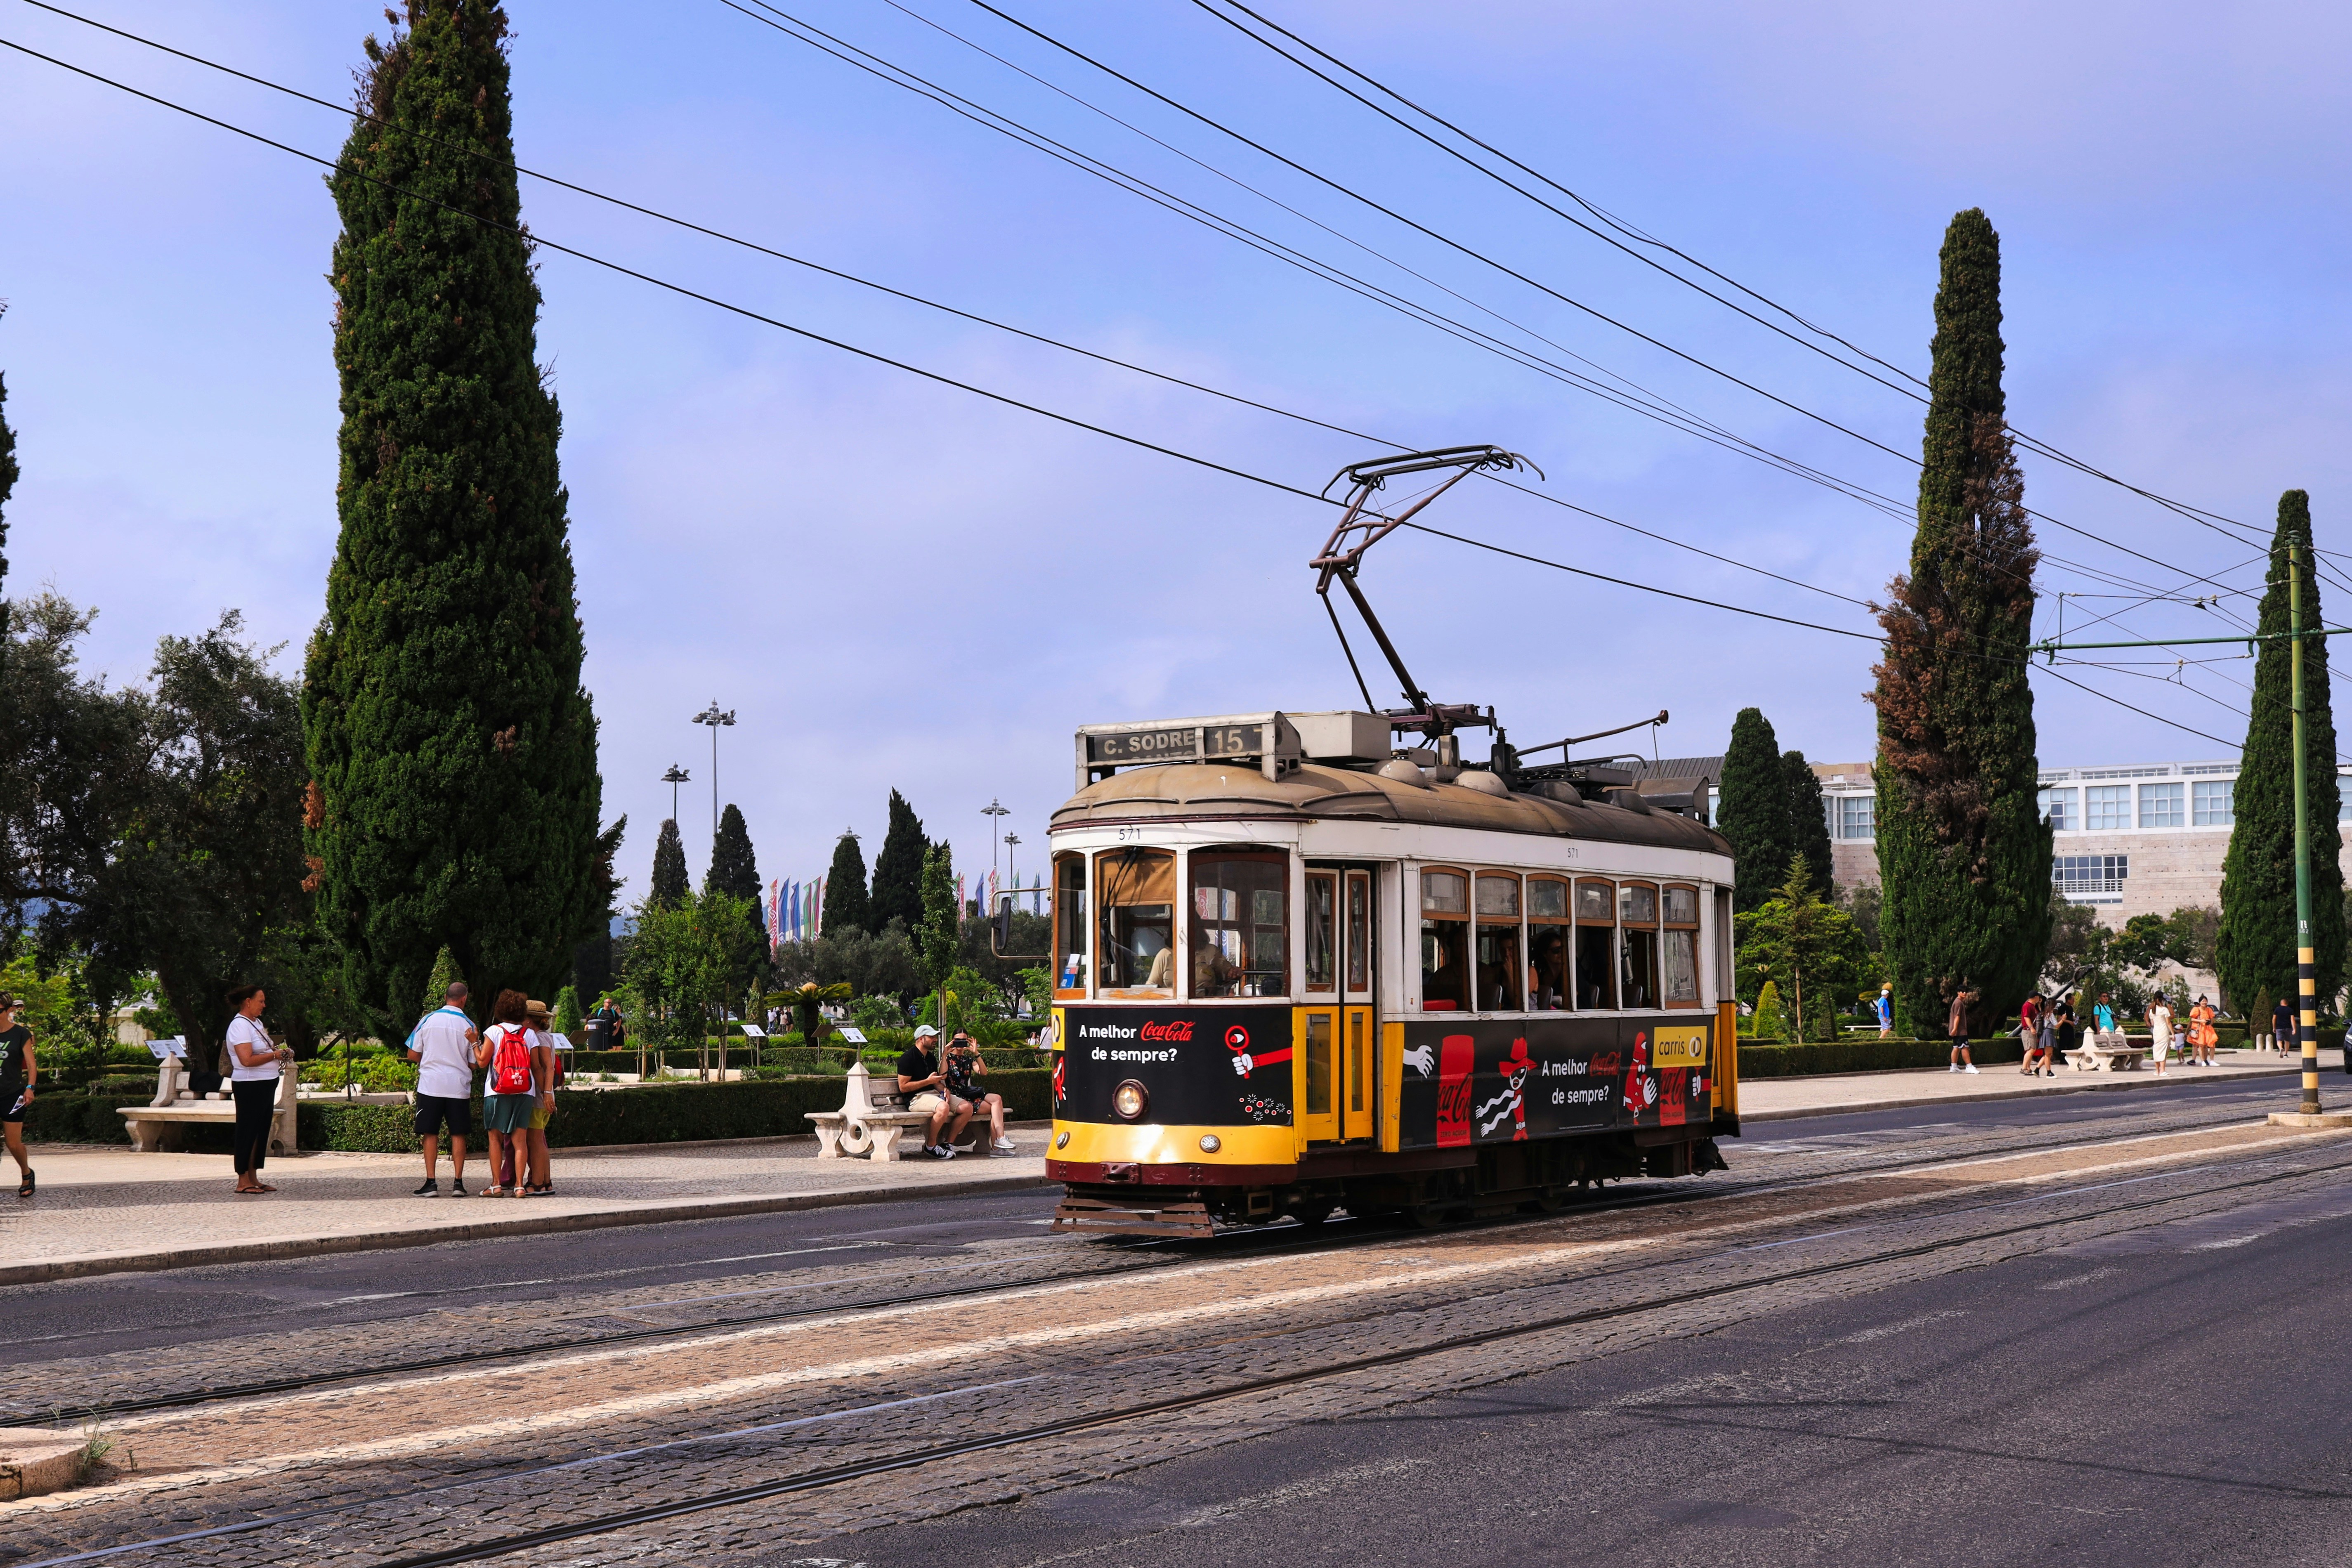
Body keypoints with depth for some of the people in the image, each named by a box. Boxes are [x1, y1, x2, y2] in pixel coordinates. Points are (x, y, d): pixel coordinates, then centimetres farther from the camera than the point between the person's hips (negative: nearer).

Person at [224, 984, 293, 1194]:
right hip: (249, 1087, -10)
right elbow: (247, 1060, -25)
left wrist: (279, 1051, 9)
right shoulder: (240, 1025, -15)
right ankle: (243, 1181, 2)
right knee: (248, 1131, -4)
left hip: (266, 1085, 10)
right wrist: (274, 1055, -15)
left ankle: (253, 1178, 18)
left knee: (261, 1131, 11)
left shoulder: (256, 1023, 15)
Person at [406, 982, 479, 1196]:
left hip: (430, 1085, 0)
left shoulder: (428, 1020, 0)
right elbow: (474, 1063, 3)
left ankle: (431, 1182, 0)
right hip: (458, 1088, 0)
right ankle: (458, 1182, 3)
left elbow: (413, 1055, 4)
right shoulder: (468, 1025, -2)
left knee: (431, 1134, 5)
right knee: (458, 1135, 7)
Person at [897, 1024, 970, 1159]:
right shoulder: (908, 1058, -7)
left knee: (967, 1107, -9)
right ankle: (930, 1146, -21)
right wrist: (928, 1081, -14)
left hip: (934, 1094, 9)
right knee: (943, 1107, -38)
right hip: (917, 1098, -9)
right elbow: (903, 1087, -13)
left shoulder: (930, 1058, 19)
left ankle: (948, 1143, -2)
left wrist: (944, 1089, 2)